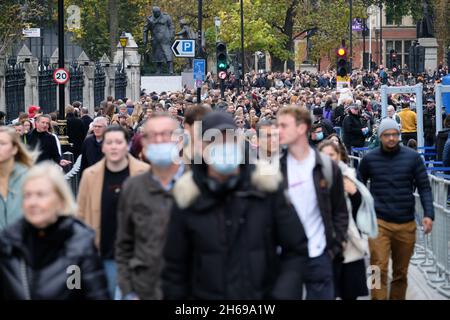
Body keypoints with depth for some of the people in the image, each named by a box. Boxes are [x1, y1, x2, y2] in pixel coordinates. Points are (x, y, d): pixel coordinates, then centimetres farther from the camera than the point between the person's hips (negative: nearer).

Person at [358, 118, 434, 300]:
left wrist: (429, 214, -10)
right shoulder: (369, 159, 2)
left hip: (406, 224, 2)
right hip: (379, 222, -1)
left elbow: (424, 187, 2)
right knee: (379, 269, -14)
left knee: (401, 273, 11)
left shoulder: (413, 158, 1)